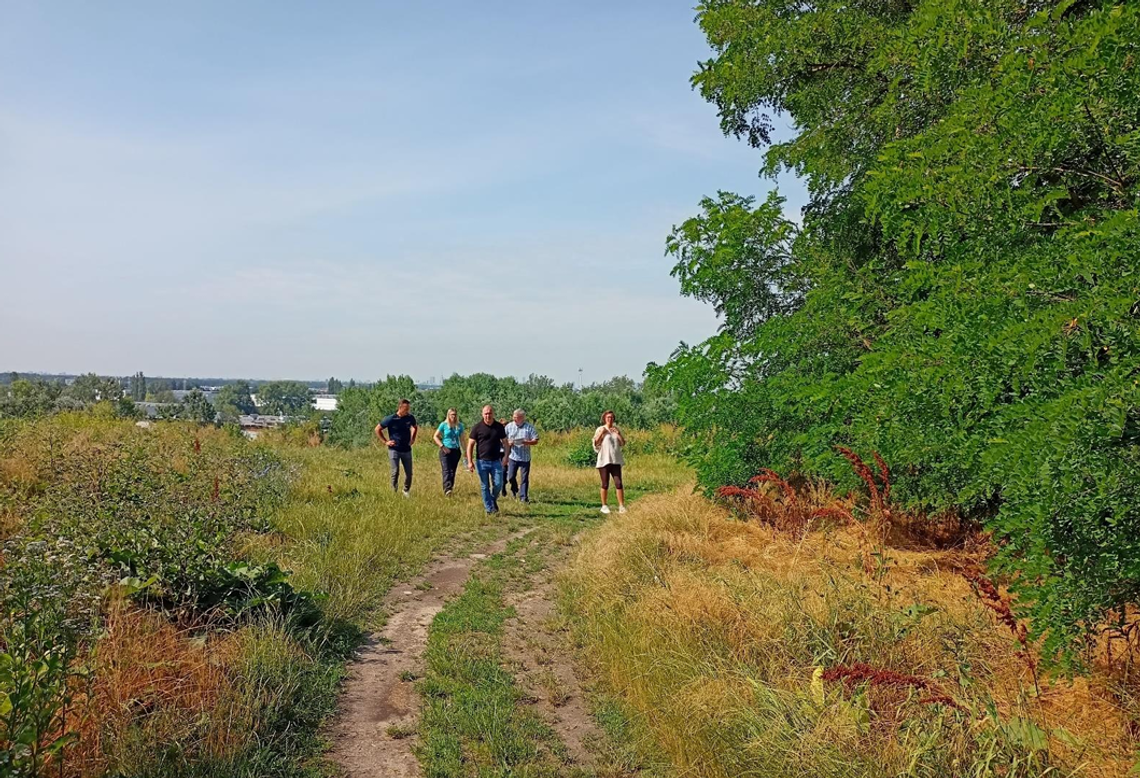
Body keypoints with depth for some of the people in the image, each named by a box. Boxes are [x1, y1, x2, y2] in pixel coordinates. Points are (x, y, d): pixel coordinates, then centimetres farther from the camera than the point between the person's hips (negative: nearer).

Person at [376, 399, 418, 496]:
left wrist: (413, 439, 11)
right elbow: (377, 429, -1)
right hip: (394, 450, -3)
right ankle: (394, 492, 9)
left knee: (409, 473, 5)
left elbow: (415, 427, 23)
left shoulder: (410, 418, 0)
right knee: (395, 472, -4)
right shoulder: (391, 419, -11)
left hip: (406, 450, 4)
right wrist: (385, 441, -4)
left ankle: (406, 491, 23)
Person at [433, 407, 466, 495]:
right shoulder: (444, 425, -1)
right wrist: (442, 446, -9)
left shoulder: (460, 425, 8)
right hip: (445, 451, -4)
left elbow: (462, 439, 14)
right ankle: (447, 489, -27)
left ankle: (451, 488, 15)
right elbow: (436, 436, 1)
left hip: (456, 451, 4)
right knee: (446, 470, -15)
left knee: (452, 471, 7)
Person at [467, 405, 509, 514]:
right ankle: (489, 508, 14)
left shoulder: (499, 427, 4)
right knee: (484, 486, 4)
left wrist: (506, 456, -4)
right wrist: (470, 461, -9)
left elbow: (505, 442, 11)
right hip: (482, 461, -1)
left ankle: (494, 500, 25)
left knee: (498, 484, -3)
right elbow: (470, 444, -2)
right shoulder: (477, 427, -3)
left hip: (496, 461, 1)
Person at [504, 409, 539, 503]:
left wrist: (526, 442, -19)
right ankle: (515, 490, 30)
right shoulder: (509, 426, 4)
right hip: (513, 456, 2)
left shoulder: (529, 427, -2)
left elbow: (536, 441, -2)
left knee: (524, 478, 2)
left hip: (525, 457, -1)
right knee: (511, 477, 2)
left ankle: (523, 497, 12)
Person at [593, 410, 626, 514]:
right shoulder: (600, 429, 0)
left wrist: (618, 434, -8)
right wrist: (601, 434, -15)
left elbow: (623, 443, 7)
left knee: (618, 484, -5)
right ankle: (604, 506, 14)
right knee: (605, 485, 4)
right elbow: (595, 444, -4)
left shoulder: (617, 429, 9)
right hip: (604, 461, -2)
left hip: (616, 460, 2)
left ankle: (621, 506, -4)